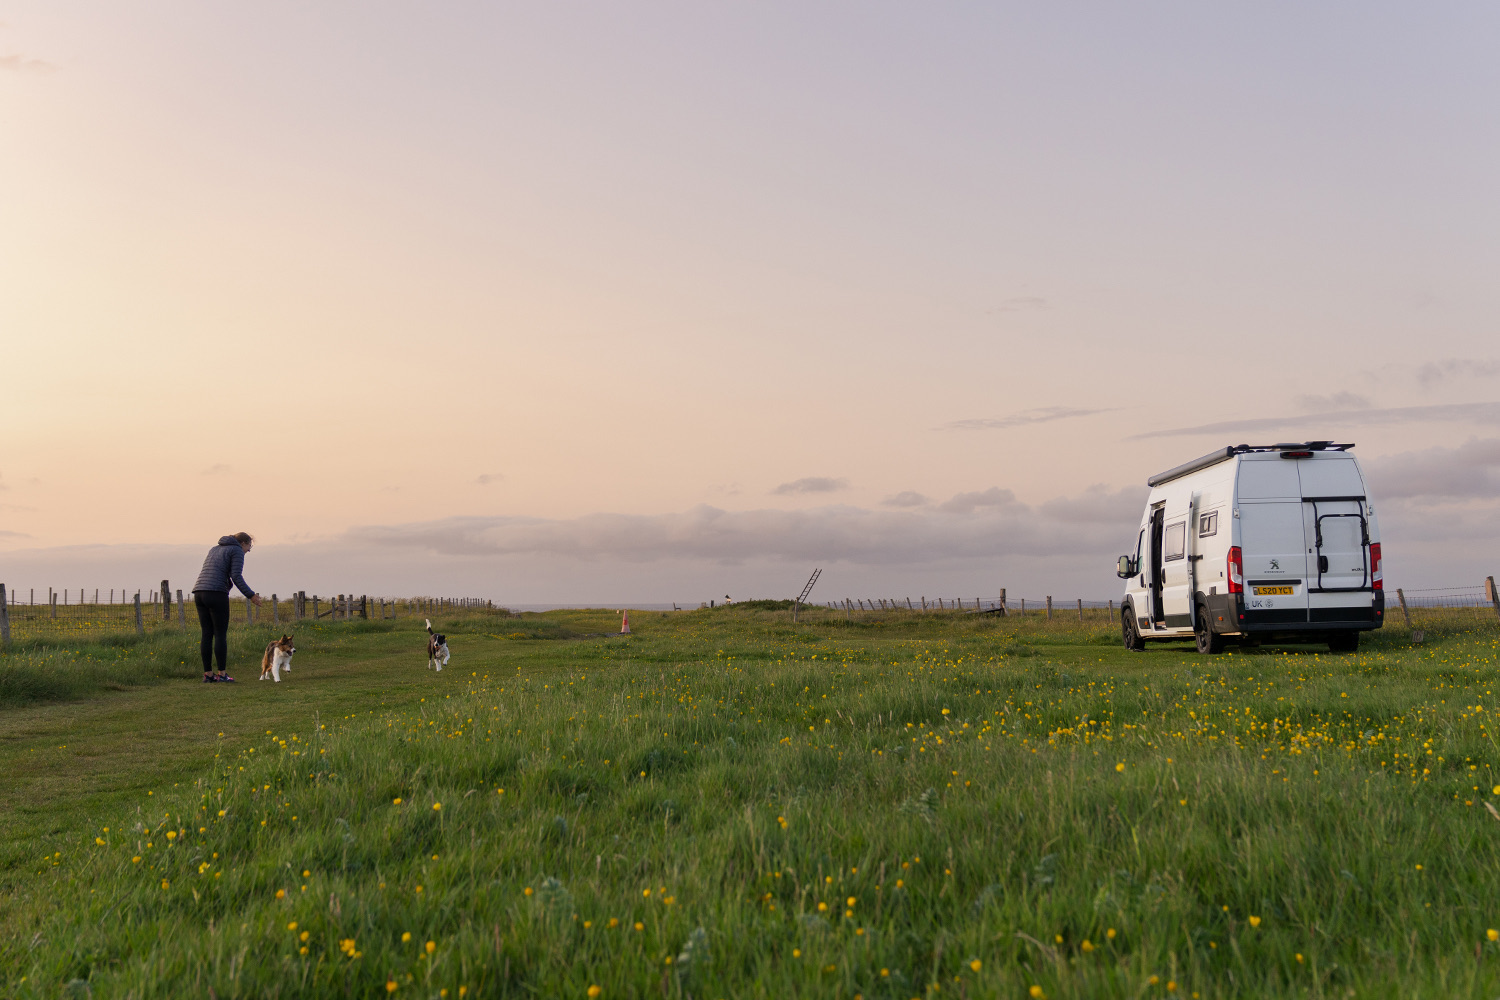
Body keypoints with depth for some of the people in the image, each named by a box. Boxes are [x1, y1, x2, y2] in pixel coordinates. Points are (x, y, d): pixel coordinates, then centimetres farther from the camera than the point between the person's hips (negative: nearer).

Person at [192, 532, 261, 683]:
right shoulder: (237, 551, 4)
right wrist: (250, 595, -8)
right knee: (221, 635, -1)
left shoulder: (214, 549, 27)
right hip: (216, 594, -7)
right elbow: (236, 576, -9)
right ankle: (222, 674, -1)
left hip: (199, 592, 7)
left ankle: (207, 674, 8)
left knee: (207, 635, 9)